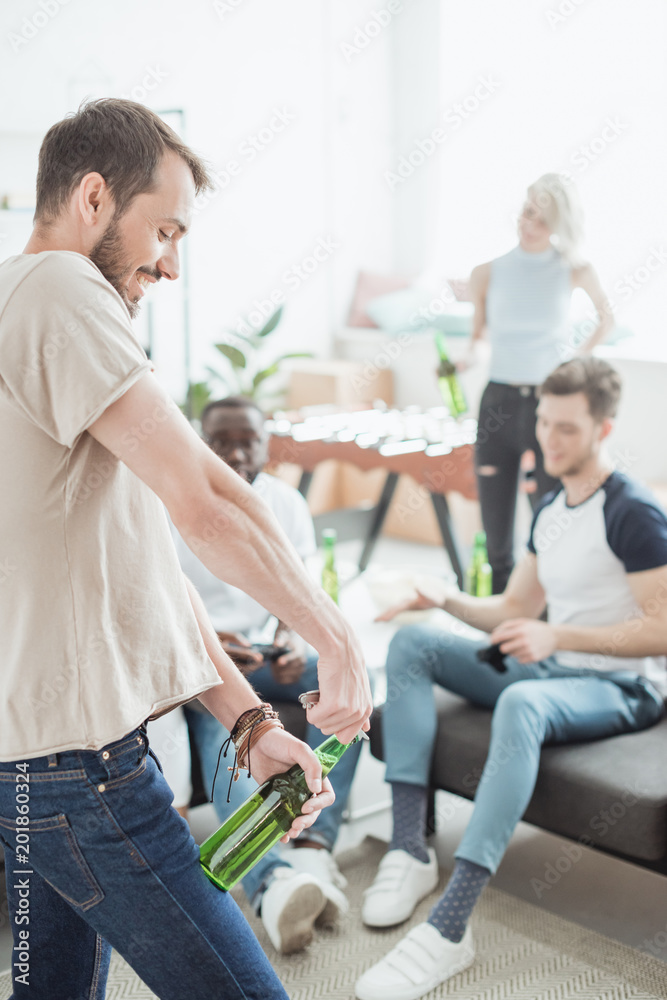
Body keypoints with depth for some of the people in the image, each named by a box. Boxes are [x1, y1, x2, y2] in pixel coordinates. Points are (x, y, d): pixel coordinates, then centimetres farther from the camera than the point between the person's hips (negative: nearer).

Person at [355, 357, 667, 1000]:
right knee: (412, 643, -5)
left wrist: (557, 636, -25)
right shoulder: (551, 510, 14)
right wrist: (449, 600, -1)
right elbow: (514, 609, 18)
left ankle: (448, 928, -43)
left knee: (522, 703, -41)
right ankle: (410, 850, -15)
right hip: (552, 670, 9)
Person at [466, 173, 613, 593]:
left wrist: (582, 355, 8)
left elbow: (608, 316, 18)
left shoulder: (574, 271, 0)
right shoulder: (488, 273, 4)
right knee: (496, 525, 4)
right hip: (499, 402, 2)